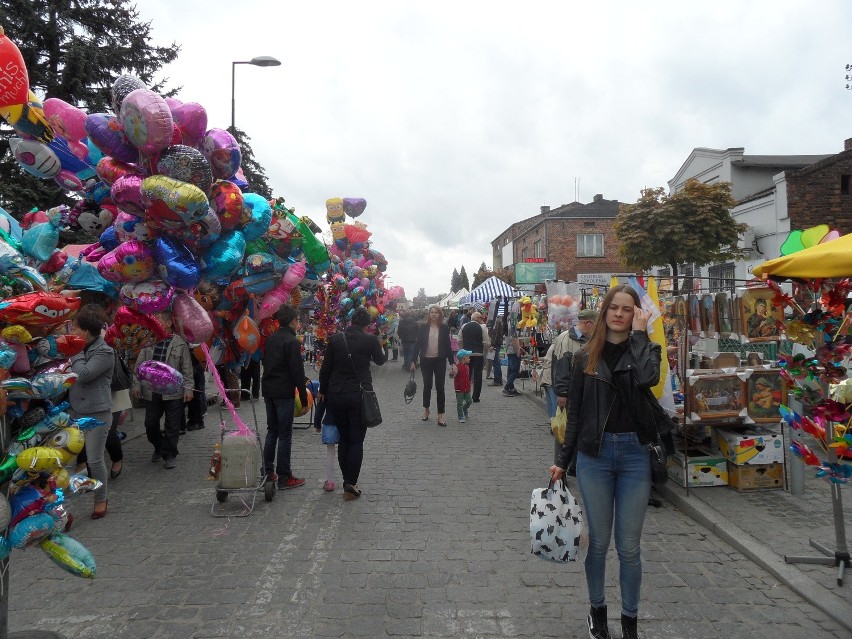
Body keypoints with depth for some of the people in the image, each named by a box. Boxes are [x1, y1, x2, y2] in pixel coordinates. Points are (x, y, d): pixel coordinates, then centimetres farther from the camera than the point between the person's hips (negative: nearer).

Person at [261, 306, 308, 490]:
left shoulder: (271, 338, 10)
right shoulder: (292, 341, -14)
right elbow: (298, 371, -16)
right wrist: (304, 397, -11)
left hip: (268, 390, 8)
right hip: (284, 393, -8)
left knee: (272, 431, 16)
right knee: (285, 435, -1)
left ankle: (268, 472, 22)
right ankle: (284, 477, 3)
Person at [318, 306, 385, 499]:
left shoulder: (335, 339, 0)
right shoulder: (370, 340, -7)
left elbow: (325, 367, 5)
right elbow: (380, 361, 11)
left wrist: (322, 390, 17)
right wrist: (379, 347, 30)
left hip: (335, 395, 3)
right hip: (359, 395, -3)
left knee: (343, 439, 15)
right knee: (356, 441, 6)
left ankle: (348, 482, 21)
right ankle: (350, 485, 2)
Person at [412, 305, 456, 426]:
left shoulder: (444, 328, 0)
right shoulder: (424, 328, 0)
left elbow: (448, 346, 2)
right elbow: (418, 345, 1)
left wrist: (452, 363, -1)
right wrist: (414, 361, -2)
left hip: (440, 361, 0)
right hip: (426, 360, 1)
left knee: (440, 387, 2)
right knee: (427, 386, 12)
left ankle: (440, 415, 8)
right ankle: (426, 409, 31)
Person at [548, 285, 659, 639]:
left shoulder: (645, 349, 1)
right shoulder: (587, 356, 3)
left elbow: (647, 378, -24)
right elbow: (575, 411, 6)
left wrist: (638, 333, -15)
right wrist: (563, 460, 5)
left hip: (634, 454, -1)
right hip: (594, 454, 1)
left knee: (629, 546, 9)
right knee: (598, 540, 12)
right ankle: (597, 609, 35)